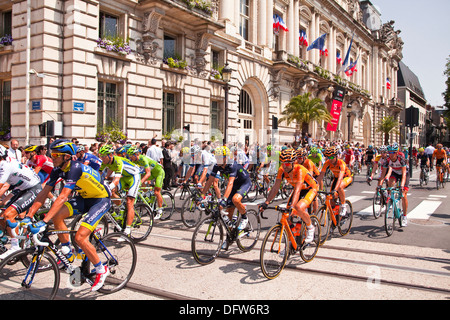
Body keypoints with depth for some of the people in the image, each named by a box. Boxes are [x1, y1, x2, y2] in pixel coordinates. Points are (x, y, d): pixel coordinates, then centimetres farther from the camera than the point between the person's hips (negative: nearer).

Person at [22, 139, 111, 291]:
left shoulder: (75, 168, -30)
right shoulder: (58, 170, -5)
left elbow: (63, 197, -38)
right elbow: (44, 193, -4)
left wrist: (44, 222, -42)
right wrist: (28, 216, -12)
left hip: (101, 199, -8)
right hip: (84, 197, 8)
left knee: (80, 237, -19)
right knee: (57, 215, -14)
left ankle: (101, 270, 2)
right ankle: (68, 254, 5)